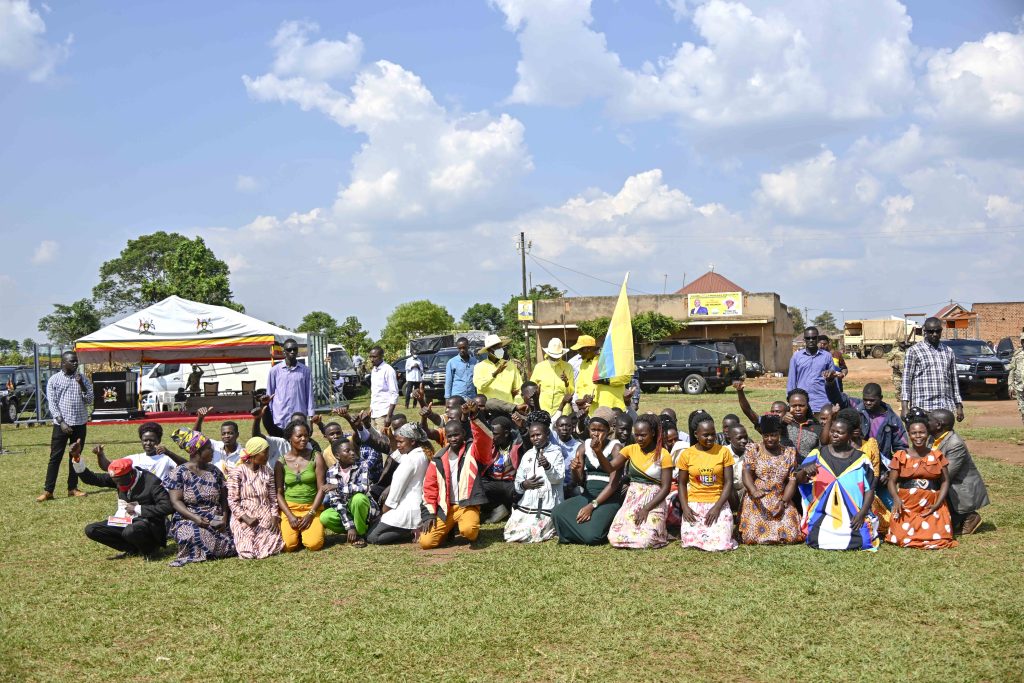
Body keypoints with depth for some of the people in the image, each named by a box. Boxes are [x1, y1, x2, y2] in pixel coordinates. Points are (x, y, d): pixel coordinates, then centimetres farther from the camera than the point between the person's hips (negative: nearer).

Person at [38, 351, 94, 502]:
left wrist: (81, 385, -13)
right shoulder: (54, 380, -2)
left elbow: (89, 401, 1)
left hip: (79, 424, 3)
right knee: (55, 457, -2)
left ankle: (72, 488, 16)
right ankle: (48, 491, 0)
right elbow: (52, 404, -6)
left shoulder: (82, 379, 6)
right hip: (61, 424, -3)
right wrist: (62, 422, -15)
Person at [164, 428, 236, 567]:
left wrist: (224, 518, -9)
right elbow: (175, 501, -8)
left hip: (216, 522, 4)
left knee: (232, 543, -23)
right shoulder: (179, 473, -1)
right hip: (187, 520, -4)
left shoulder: (215, 471, 12)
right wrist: (195, 518, -22)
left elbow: (224, 498, 9)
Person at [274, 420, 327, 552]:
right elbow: (279, 493, 1)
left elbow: (321, 488, -4)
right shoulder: (281, 462, 2)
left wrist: (310, 514, -13)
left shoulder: (316, 457, -1)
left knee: (314, 544, -22)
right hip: (290, 507, 1)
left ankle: (309, 529, 12)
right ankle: (295, 530, 14)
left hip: (312, 507, -1)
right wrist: (290, 516, -12)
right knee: (288, 546, -21)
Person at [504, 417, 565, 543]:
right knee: (510, 532, -6)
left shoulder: (556, 452, 1)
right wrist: (524, 485, -10)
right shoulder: (528, 455, 14)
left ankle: (552, 525, 13)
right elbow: (517, 484, 13)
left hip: (547, 505, -5)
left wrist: (548, 467, -28)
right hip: (527, 504, 5)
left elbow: (559, 479, -11)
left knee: (530, 534, -18)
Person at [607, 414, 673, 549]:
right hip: (631, 500, 4)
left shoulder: (663, 455, -7)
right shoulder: (630, 449, 4)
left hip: (653, 502, -4)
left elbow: (666, 488, -9)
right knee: (615, 538, -15)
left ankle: (658, 529, 11)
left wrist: (646, 508, -16)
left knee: (645, 540, -26)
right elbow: (610, 467, -7)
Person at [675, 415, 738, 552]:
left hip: (718, 503, -1)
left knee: (720, 543, -18)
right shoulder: (687, 454, 1)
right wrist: (684, 507, -9)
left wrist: (717, 507, -13)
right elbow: (682, 483, 7)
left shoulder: (724, 451, -2)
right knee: (691, 540, -17)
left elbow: (728, 482, -2)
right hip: (694, 504, 1)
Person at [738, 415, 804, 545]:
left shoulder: (789, 452, 8)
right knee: (752, 536, -19)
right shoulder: (753, 449, 1)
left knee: (790, 536, -15)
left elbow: (792, 481, 3)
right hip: (756, 501, -2)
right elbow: (746, 473, -13)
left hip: (781, 502, 2)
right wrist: (754, 491, -33)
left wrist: (783, 502, -12)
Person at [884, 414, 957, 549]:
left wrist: (937, 504, -7)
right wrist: (896, 499, -18)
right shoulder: (900, 456, 5)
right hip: (906, 505, -1)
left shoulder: (937, 455, 8)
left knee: (937, 540, -18)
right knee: (904, 538, -20)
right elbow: (892, 481, 2)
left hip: (932, 506, 1)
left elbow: (945, 482, 6)